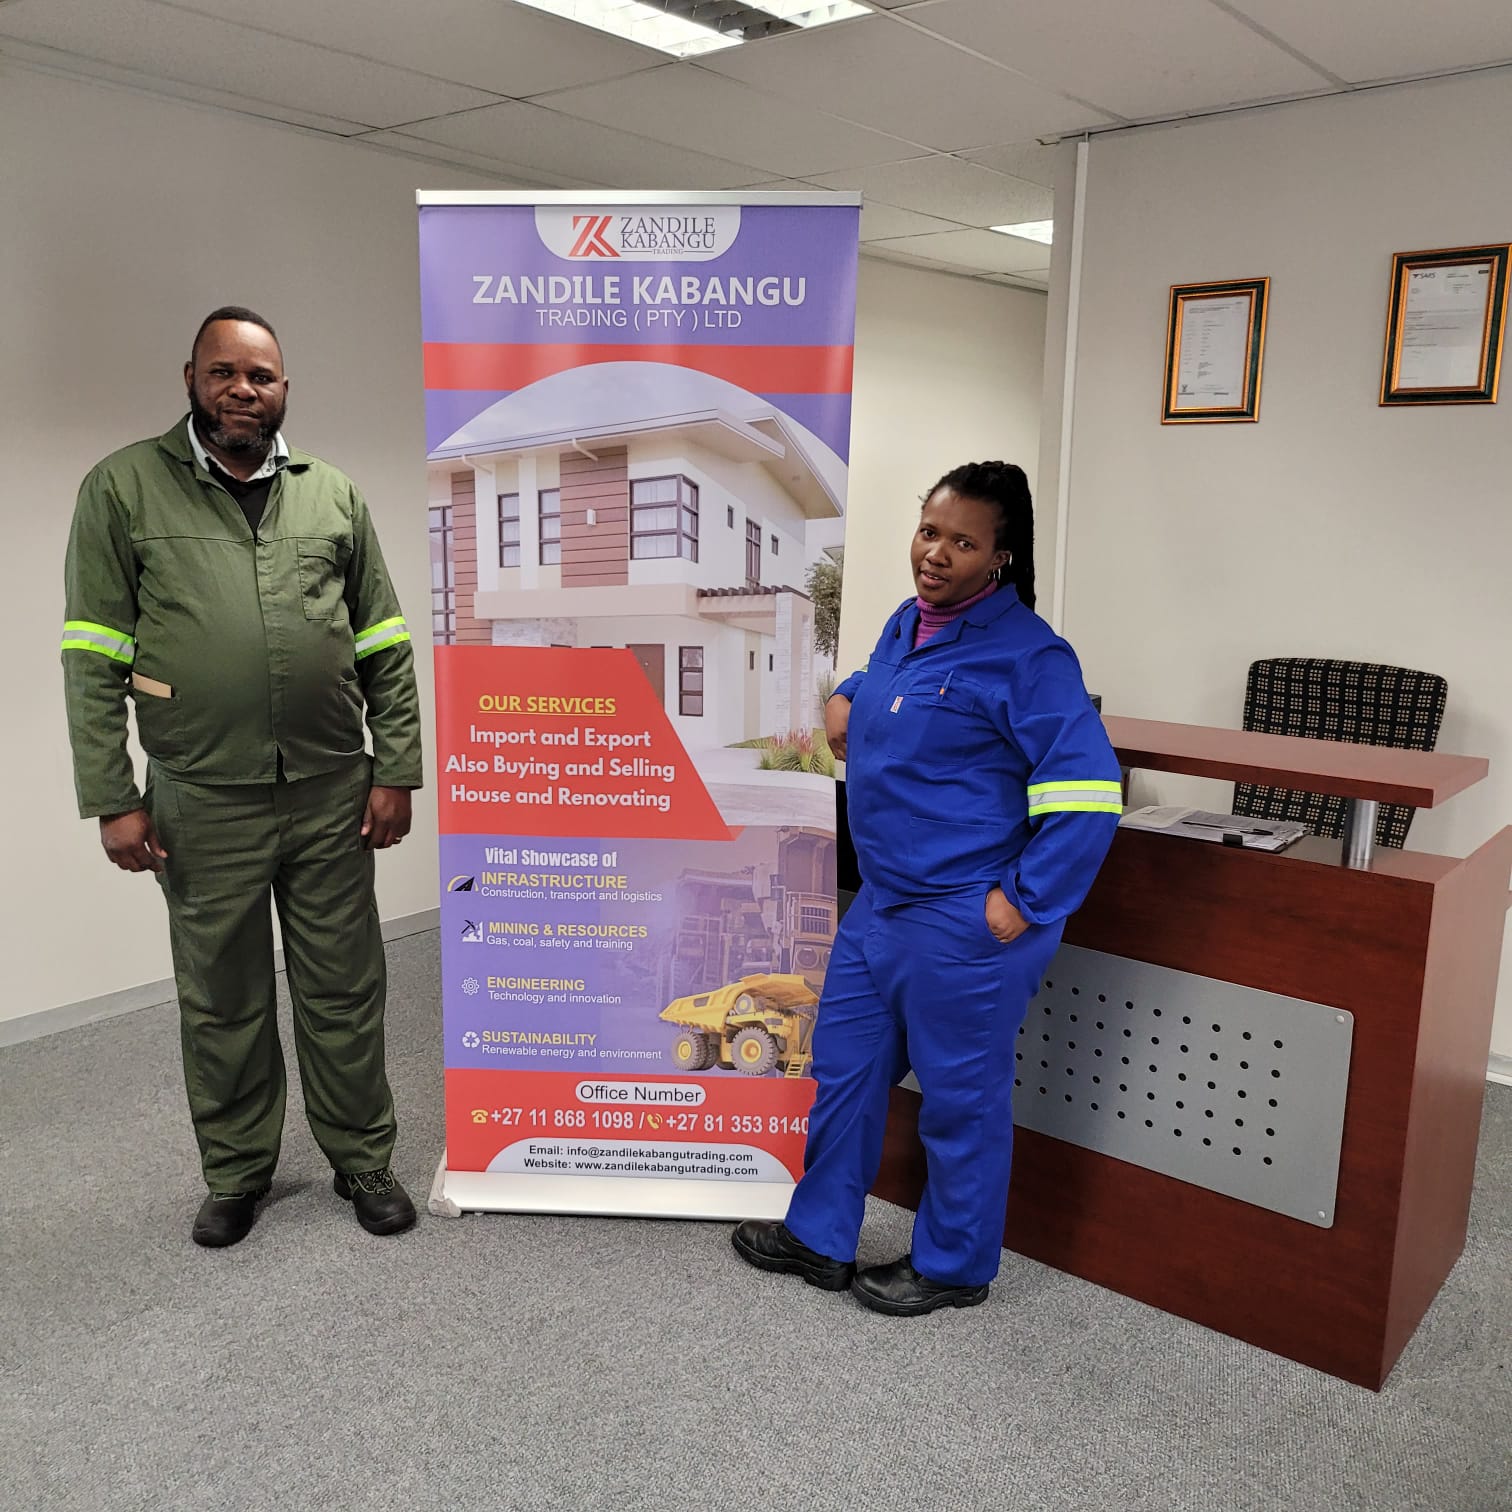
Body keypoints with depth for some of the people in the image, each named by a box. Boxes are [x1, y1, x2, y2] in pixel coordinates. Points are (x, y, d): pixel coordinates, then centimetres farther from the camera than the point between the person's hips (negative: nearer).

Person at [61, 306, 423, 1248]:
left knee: (344, 991, 10)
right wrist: (111, 799, -6)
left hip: (333, 797, 2)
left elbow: (386, 649, 8)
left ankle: (363, 1160, 28)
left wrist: (396, 772, 1)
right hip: (203, 806, -1)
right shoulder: (125, 489, 1)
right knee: (222, 1000, 12)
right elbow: (93, 659, -2)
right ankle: (238, 1172, 31)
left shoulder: (334, 495, 8)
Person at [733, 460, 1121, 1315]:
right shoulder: (907, 624, 8)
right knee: (843, 1069, 19)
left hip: (965, 927, -9)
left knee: (960, 1098, 10)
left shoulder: (1026, 653, -18)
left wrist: (1025, 902, -20)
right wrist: (849, 698, 12)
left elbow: (1087, 790, -22)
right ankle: (821, 1239, 39)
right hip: (882, 906, 9)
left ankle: (953, 1268, 33)